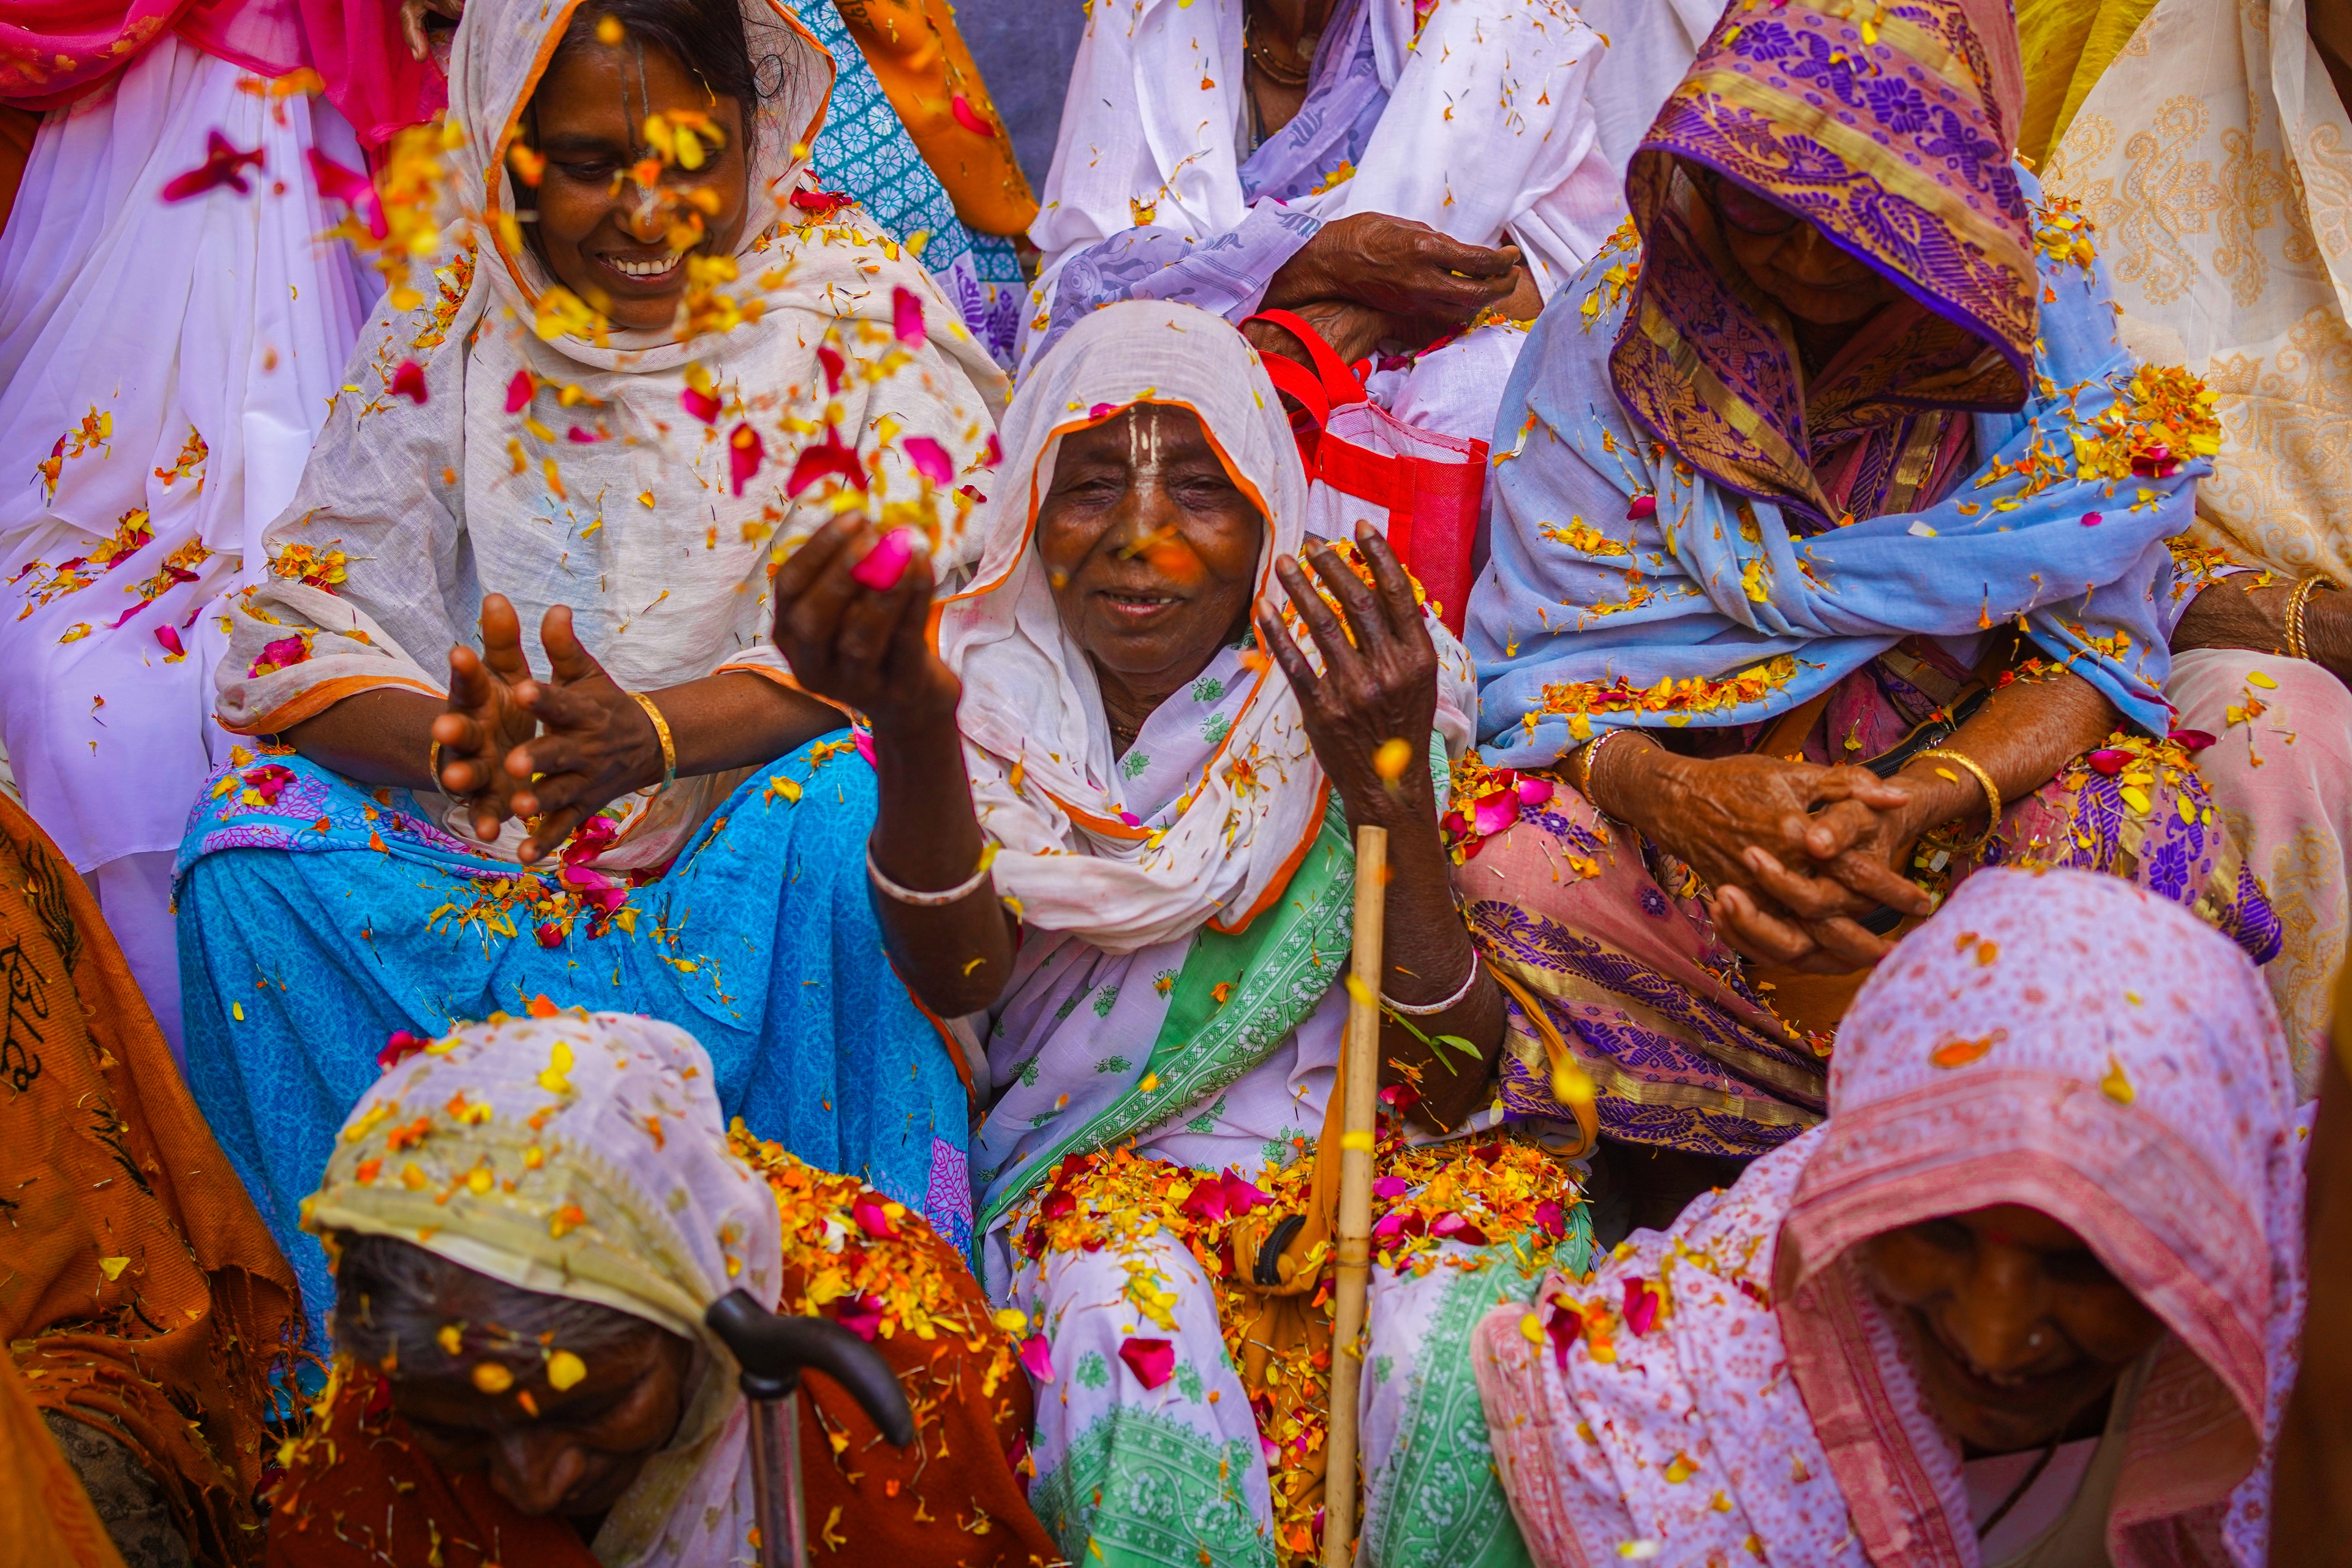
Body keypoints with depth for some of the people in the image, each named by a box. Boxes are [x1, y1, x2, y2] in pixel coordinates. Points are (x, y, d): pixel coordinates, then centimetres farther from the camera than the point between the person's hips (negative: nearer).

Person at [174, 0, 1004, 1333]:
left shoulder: (858, 310, -5)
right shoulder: (455, 322, 1)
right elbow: (300, 631, -5)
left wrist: (649, 732, -33)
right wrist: (453, 743, -29)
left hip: (754, 836, -2)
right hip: (489, 852, 2)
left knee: (851, 800, -33)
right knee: (252, 848, -21)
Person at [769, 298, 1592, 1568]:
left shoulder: (1355, 694, 0)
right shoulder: (995, 698, 0)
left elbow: (1455, 1088, -7)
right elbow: (957, 981, -21)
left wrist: (1396, 795, -22)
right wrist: (910, 732, -41)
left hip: (1367, 1163, 1)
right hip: (1091, 1172, 0)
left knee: (1458, 1347, -31)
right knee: (1132, 1353, -34)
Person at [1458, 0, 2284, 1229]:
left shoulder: (2046, 312, -8)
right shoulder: (1615, 332, -9)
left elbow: (2095, 643, -10)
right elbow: (1541, 657, -11)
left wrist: (1938, 800, -31)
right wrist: (1666, 793, -34)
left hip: (1962, 767, 1)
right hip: (1697, 783, 0)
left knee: (2146, 844, -31)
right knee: (1516, 867, -31)